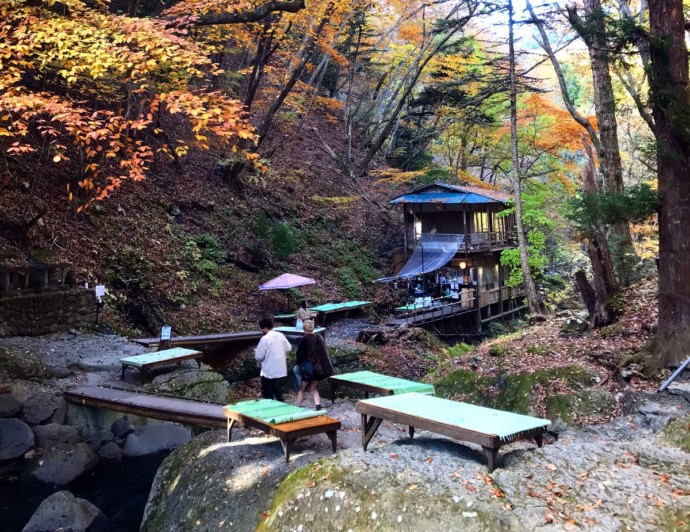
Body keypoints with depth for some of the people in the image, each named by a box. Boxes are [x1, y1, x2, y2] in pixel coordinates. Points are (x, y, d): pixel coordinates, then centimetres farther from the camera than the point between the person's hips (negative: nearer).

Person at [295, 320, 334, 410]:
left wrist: (300, 364, 8)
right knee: (313, 388, 19)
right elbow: (324, 353, 9)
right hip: (319, 368, 5)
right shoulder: (320, 338, 2)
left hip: (308, 368, -5)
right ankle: (318, 407, 8)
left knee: (302, 389, 8)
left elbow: (300, 354, -8)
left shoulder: (304, 340, -14)